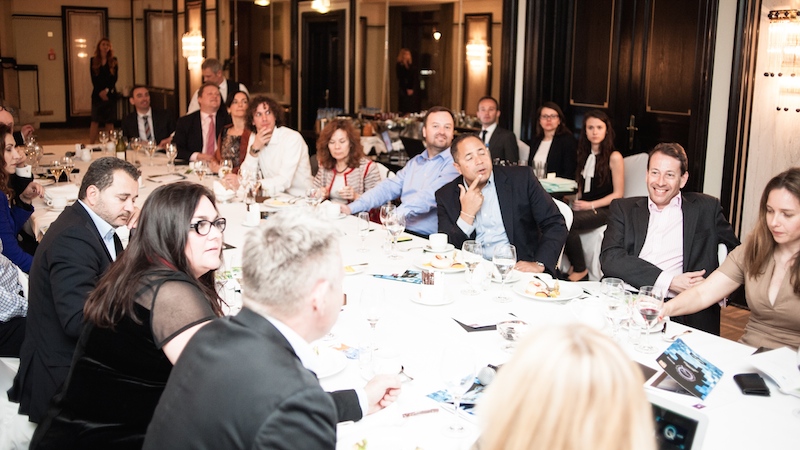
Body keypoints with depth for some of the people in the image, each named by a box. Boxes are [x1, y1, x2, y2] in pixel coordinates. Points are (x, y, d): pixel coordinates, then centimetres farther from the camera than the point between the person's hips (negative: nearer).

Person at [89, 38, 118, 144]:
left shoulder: (113, 61, 8)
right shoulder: (93, 61, 7)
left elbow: (114, 78, 0)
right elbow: (94, 79, 1)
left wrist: (107, 90, -13)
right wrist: (100, 92, -11)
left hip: (110, 94, 0)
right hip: (97, 94, 0)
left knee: (109, 122, 1)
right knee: (95, 121, -3)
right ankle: (91, 144, -2)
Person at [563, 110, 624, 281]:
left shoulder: (614, 157, -3)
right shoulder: (585, 155, 18)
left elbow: (618, 194, -5)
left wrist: (591, 205, -14)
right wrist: (576, 200, 4)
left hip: (603, 210, -6)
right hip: (584, 207, 6)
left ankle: (580, 270, -13)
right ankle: (573, 265, -11)